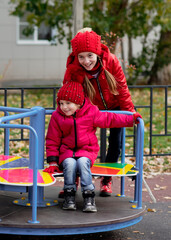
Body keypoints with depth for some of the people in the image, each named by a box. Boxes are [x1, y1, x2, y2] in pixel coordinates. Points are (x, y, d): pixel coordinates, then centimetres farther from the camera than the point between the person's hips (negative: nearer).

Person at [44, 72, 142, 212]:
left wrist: (130, 119, 4)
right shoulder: (57, 117, 2)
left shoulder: (91, 112, -1)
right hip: (66, 150, 1)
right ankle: (69, 196, -21)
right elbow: (52, 141, 7)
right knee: (70, 163, -33)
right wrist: (53, 162, -1)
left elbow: (108, 120, 8)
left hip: (87, 150, -1)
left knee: (82, 162, -34)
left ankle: (89, 197, -29)